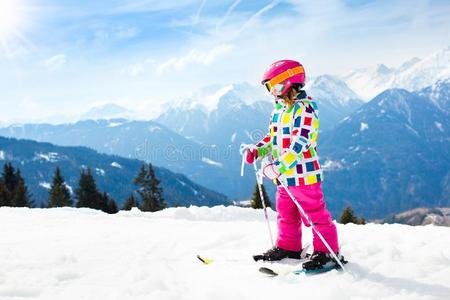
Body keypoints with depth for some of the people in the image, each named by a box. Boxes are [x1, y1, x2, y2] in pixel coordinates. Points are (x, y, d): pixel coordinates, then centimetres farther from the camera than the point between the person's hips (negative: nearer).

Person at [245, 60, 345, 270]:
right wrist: (257, 150, 2)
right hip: (284, 175, 9)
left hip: (304, 174, -9)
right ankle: (288, 247, 33)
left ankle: (327, 251, 11)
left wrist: (277, 167, -31)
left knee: (315, 214, 0)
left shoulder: (304, 109, -17)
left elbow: (299, 144, -25)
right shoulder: (278, 110, 11)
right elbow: (272, 138, 20)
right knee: (286, 214, 19)